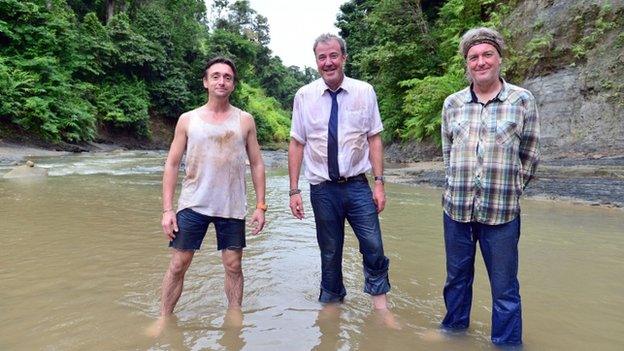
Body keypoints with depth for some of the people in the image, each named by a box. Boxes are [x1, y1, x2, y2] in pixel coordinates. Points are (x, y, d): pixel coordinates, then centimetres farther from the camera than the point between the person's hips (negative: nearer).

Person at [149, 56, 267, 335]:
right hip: (192, 205, 0)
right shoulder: (188, 120, 3)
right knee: (178, 264, 5)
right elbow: (172, 165, 3)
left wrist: (260, 206, -1)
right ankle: (164, 318, 21)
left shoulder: (245, 121, 3)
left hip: (232, 207, 0)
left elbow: (257, 164, 5)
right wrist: (167, 209, -4)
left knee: (233, 266, 7)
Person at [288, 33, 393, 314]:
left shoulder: (365, 92, 1)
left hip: (357, 185, 0)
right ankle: (331, 303, 33)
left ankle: (380, 304, 21)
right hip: (322, 188, 0)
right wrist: (294, 190, -2)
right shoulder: (304, 96, 0)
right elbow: (296, 144, 1)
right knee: (330, 253, 12)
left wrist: (379, 182, -5)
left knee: (374, 247, -2)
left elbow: (374, 139, 2)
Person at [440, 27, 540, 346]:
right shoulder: (452, 103, 5)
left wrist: (508, 191, 5)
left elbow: (529, 157, 3)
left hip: (501, 212, -3)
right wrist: (459, 189, 10)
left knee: (505, 289, 6)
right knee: (456, 278, 18)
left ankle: (507, 342, 24)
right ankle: (453, 329, 39)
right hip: (456, 208, 3)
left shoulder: (522, 100, -2)